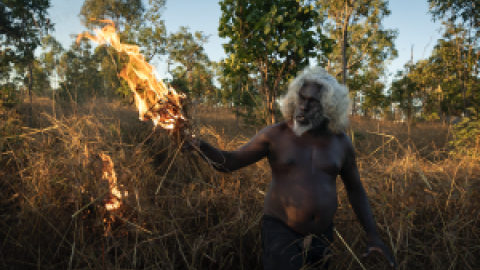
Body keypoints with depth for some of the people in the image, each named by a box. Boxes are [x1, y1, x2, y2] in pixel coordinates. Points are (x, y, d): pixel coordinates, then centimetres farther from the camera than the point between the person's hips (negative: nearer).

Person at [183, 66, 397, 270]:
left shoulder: (340, 142, 0)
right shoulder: (276, 135, -8)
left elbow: (354, 189, 10)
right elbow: (230, 162, -8)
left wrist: (372, 234, 6)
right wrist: (201, 146, -27)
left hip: (322, 235, 4)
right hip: (281, 231, -3)